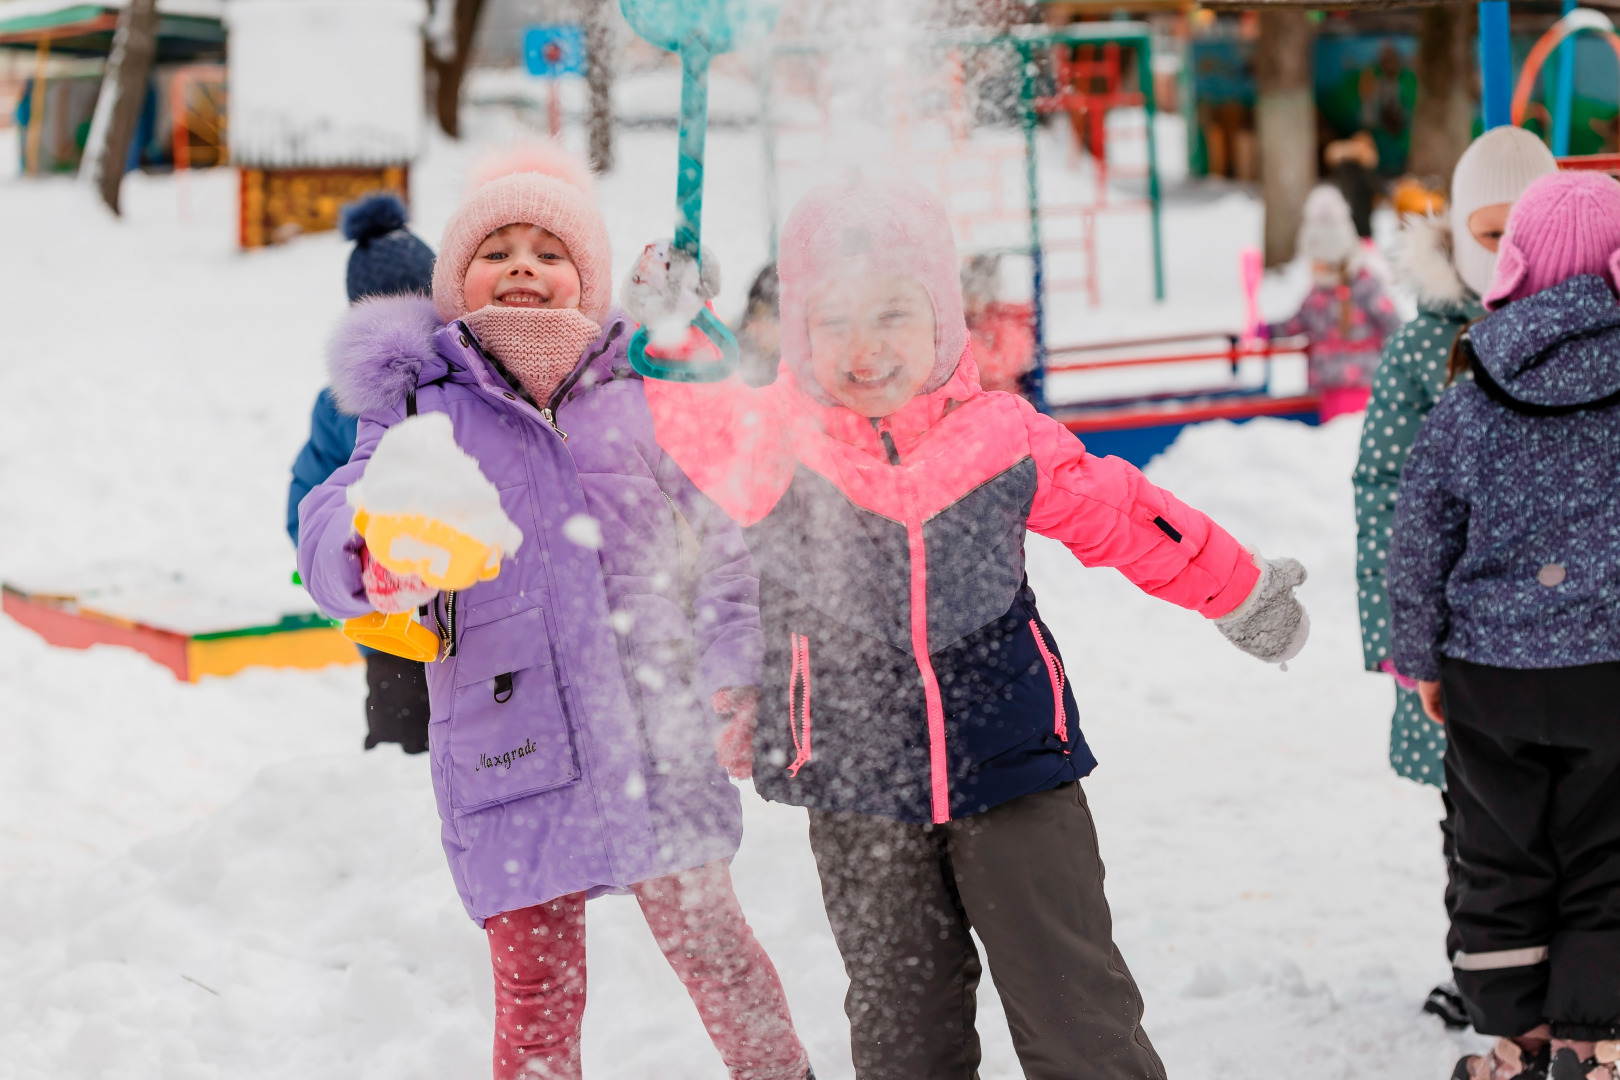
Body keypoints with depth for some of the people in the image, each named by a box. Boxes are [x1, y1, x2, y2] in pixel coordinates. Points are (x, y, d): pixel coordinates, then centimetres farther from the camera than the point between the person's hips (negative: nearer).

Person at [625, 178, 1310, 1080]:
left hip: (1013, 769, 0)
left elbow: (1120, 517, 9)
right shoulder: (774, 440, -5)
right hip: (858, 793, 0)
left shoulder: (1004, 438, -3)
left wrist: (1243, 591, 19)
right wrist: (662, 333, -31)